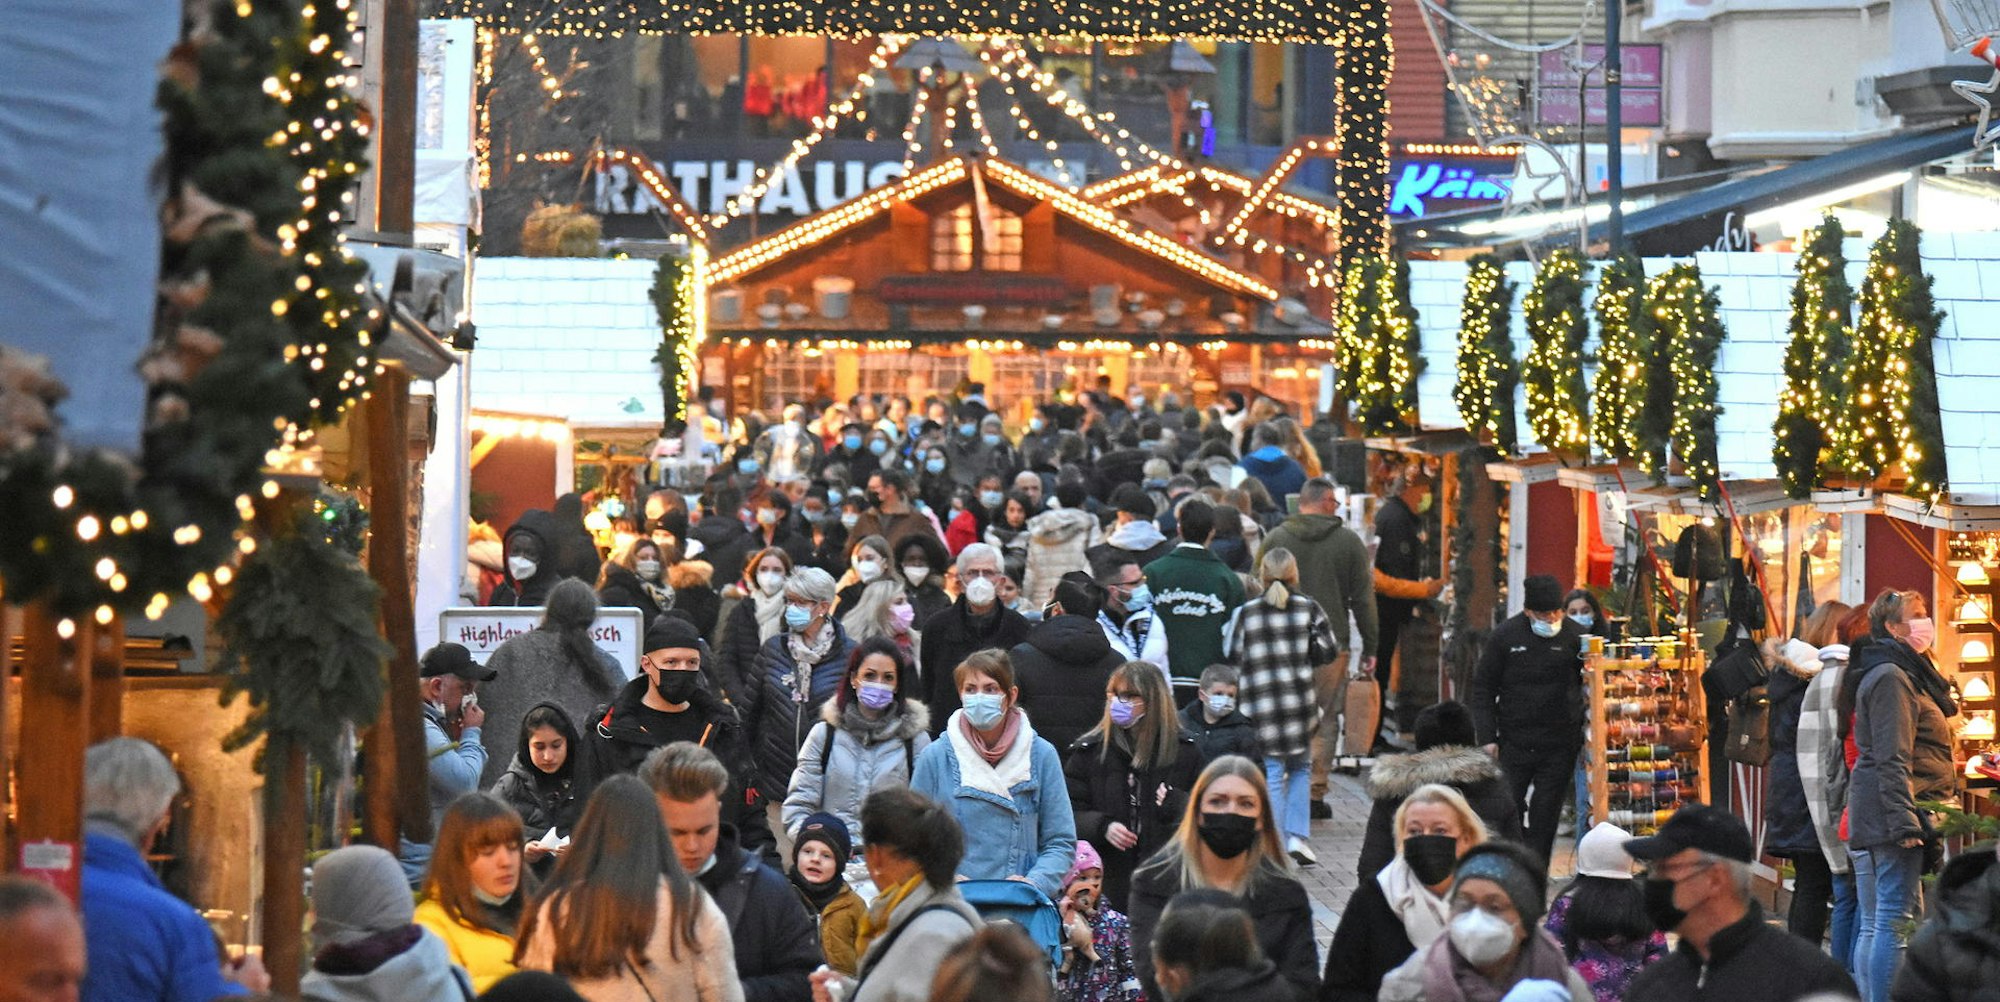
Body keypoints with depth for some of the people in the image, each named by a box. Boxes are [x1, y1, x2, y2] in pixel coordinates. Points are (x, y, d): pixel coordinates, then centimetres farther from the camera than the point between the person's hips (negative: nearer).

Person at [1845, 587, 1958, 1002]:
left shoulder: (1906, 674, 21)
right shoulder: (1891, 677, -11)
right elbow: (1893, 760, -19)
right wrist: (1905, 822, -23)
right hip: (1891, 814, -11)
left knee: (1874, 925, 10)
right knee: (1896, 923, -12)